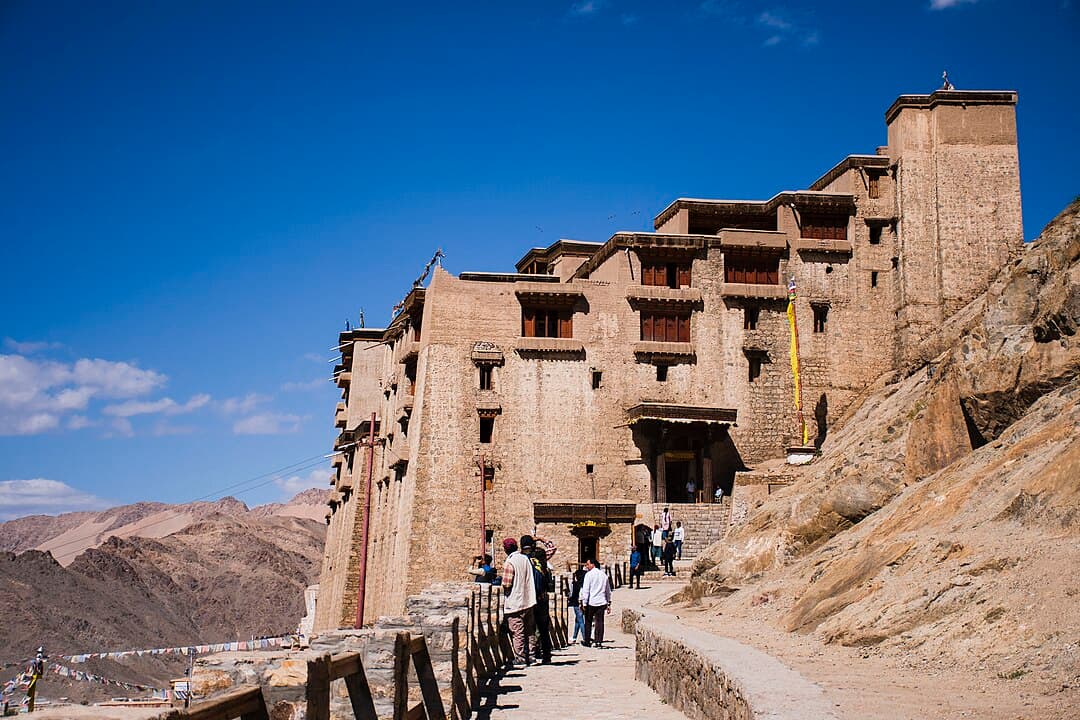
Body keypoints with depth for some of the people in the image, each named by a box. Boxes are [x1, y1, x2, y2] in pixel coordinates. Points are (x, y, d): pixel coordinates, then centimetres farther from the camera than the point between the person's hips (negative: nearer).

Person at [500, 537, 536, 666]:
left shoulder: (509, 562, -14)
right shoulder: (526, 559, 8)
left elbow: (506, 584, -16)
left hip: (514, 603, -7)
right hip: (528, 601, 7)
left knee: (517, 632, -1)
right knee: (526, 631, 14)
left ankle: (520, 658, 1)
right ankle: (526, 656, 18)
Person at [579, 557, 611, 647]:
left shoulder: (589, 574, -5)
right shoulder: (603, 574, 12)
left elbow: (585, 590, -9)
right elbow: (608, 590, 17)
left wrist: (584, 603, -7)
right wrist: (609, 603, 21)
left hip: (591, 602, -4)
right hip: (602, 602, 4)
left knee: (588, 622, 8)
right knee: (600, 622, 3)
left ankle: (587, 641, 11)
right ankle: (598, 641, -2)